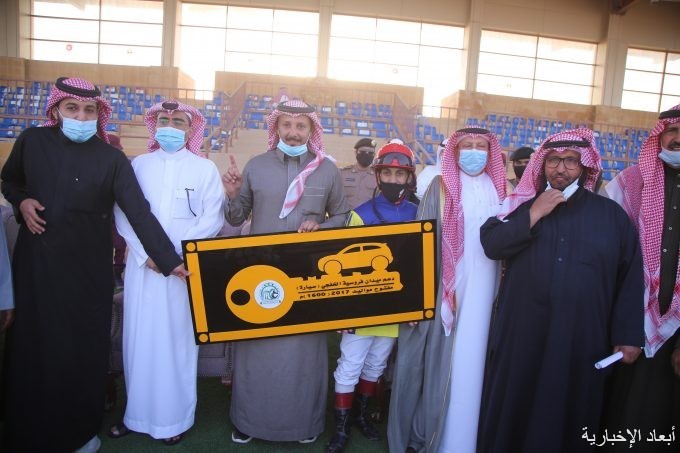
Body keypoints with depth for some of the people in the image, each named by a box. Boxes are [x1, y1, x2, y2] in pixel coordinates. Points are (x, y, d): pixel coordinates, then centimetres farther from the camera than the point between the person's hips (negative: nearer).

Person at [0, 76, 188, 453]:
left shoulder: (112, 159, -7)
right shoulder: (32, 141, 0)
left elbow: (139, 212, -12)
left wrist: (170, 260, -19)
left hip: (88, 268, -1)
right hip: (36, 263, 2)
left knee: (84, 349, 6)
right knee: (33, 347, 9)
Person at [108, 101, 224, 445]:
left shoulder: (205, 168, 3)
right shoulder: (138, 165, 9)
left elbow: (212, 219, -4)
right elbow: (123, 213, 3)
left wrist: (174, 253, -12)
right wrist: (146, 253, -10)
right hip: (142, 265, 2)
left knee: (176, 340, 3)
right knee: (139, 338, 6)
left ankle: (174, 417, 15)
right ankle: (138, 412, 21)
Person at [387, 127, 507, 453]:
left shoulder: (495, 190, 10)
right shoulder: (441, 187, -2)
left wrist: (498, 290, 10)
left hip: (482, 292, 4)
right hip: (446, 290, -4)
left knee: (470, 362, 9)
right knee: (439, 362, 4)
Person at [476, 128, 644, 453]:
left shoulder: (611, 213, 5)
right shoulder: (522, 206, 6)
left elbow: (631, 276, 3)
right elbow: (491, 245, -8)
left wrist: (628, 335, -1)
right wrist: (534, 214, -13)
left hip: (583, 338, 0)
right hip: (522, 334, 0)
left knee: (569, 415, 14)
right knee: (513, 409, 11)